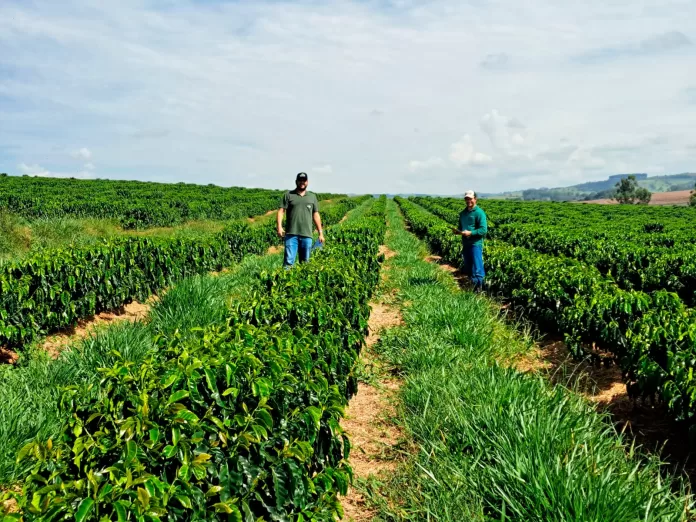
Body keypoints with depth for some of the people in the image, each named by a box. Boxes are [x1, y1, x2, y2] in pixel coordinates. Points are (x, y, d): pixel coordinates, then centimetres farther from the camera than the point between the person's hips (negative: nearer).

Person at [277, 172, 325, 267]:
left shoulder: (312, 196, 16)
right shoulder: (289, 195, 8)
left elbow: (316, 215, 16)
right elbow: (281, 211, 1)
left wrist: (321, 233, 11)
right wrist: (279, 226, -14)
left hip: (307, 235, 3)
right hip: (291, 234, -3)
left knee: (305, 262, 6)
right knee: (289, 260, -9)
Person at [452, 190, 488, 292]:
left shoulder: (479, 213, -8)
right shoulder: (463, 213, 15)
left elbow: (483, 230, -14)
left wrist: (470, 233, -22)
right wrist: (457, 231, 3)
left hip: (475, 244, -7)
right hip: (465, 244, 8)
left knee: (477, 269, -6)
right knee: (468, 268, 13)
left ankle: (479, 289, 0)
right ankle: (472, 285, 24)